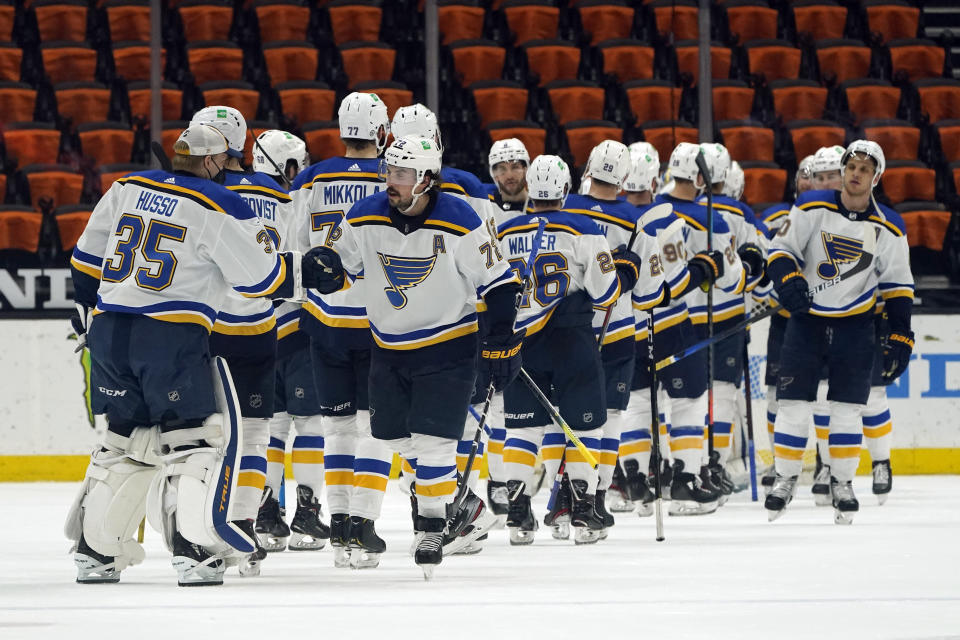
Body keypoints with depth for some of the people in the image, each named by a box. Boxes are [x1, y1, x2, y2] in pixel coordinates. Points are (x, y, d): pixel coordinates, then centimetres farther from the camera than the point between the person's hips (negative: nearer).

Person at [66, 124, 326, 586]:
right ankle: (194, 549, -9)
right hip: (174, 339, -6)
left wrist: (87, 308, 31)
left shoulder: (126, 190, 12)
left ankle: (93, 550, 17)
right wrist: (308, 269, 13)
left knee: (126, 439, 18)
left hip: (108, 333, 6)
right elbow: (262, 277, -3)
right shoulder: (222, 209, -6)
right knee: (198, 438, 3)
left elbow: (87, 258, 18)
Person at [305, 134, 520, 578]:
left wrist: (502, 339, -12)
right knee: (399, 438, 9)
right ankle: (467, 509, 25)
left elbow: (498, 280, -10)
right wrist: (325, 268, -16)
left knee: (431, 437, -12)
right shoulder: (364, 218, -7)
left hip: (447, 345, -5)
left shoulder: (460, 222, -18)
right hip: (389, 348, 5)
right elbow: (341, 264, 8)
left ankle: (432, 528, 2)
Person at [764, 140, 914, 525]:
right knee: (794, 403, -2)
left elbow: (897, 285, 4)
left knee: (847, 407, 0)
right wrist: (789, 280, -23)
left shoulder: (888, 230, -1)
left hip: (855, 326, 1)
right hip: (807, 318, -1)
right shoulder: (812, 209, -6)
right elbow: (781, 249, -3)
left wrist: (900, 336, -1)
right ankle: (784, 479, 10)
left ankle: (842, 485, 11)